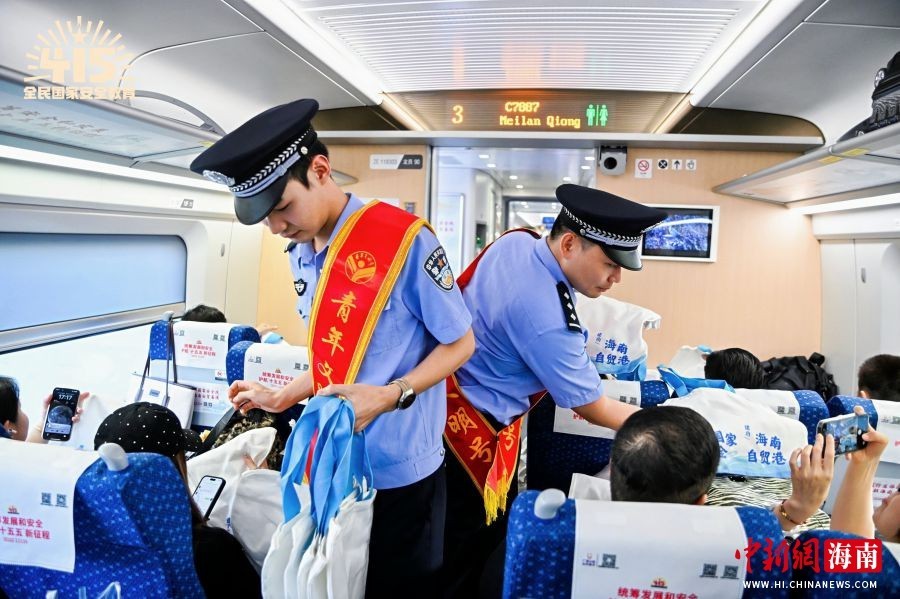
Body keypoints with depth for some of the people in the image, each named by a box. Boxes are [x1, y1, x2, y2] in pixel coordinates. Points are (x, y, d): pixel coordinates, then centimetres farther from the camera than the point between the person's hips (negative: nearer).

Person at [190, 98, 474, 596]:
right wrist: (282, 399, 10)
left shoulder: (403, 238, -19)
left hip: (399, 470, -6)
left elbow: (459, 344, -11)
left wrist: (390, 396, -23)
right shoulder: (300, 254, 3)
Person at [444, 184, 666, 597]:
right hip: (475, 423, -10)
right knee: (478, 532, 11)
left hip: (449, 388, 10)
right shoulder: (546, 319, -33)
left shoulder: (515, 241, -7)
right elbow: (592, 410, -21)